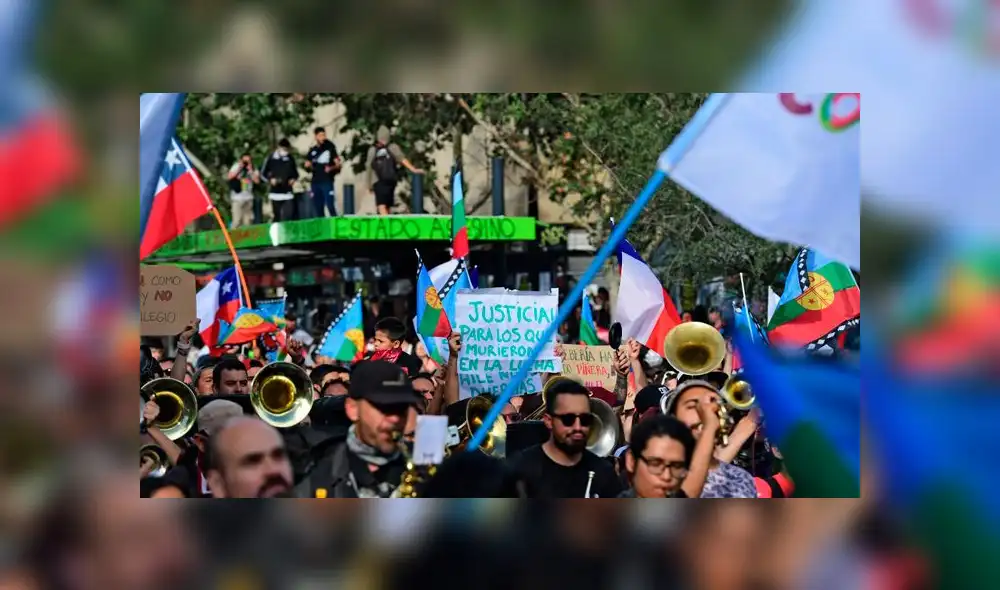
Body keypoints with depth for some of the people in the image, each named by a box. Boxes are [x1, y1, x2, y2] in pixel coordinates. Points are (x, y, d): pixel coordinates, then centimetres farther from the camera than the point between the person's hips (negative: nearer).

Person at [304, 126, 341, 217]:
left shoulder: (330, 148, 3)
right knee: (317, 209, 6)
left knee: (330, 206, -12)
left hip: (327, 181, -4)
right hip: (315, 182, 4)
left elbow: (338, 164, 0)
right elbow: (309, 167, 19)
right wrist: (307, 166, -3)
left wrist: (331, 168, -19)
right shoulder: (312, 151, 13)